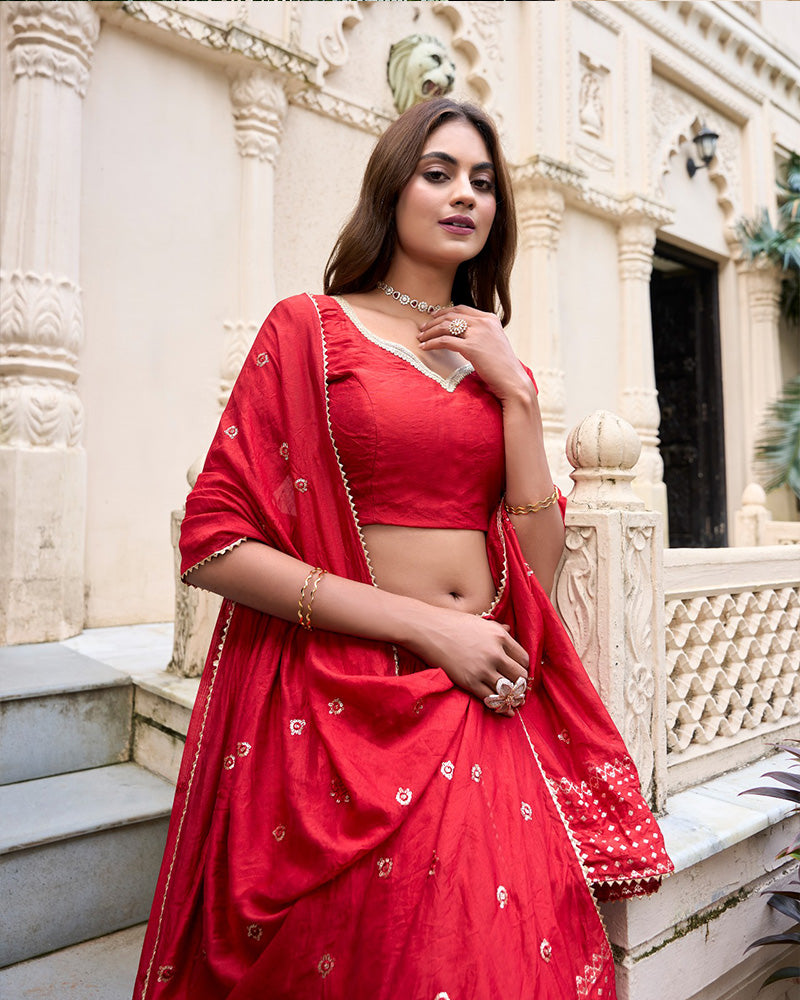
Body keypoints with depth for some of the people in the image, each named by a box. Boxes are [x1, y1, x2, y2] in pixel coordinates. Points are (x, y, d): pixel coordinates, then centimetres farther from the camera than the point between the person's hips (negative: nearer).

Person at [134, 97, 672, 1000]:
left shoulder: (499, 363, 13)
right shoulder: (310, 327, -1)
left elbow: (538, 570, 5)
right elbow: (214, 544, -11)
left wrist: (515, 393, -4)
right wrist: (430, 627, -14)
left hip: (486, 708, 4)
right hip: (342, 707, -3)